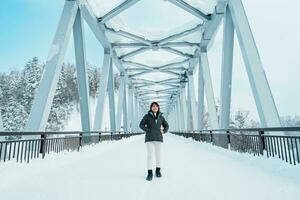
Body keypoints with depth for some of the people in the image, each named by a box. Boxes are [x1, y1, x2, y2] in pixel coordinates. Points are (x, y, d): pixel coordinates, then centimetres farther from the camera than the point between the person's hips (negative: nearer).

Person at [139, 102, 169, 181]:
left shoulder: (161, 117, 8)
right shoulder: (147, 116, 0)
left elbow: (166, 126, 16)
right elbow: (141, 125, -4)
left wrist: (163, 131, -3)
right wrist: (148, 130, -14)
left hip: (158, 138, 2)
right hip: (149, 138, -2)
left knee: (158, 155, 6)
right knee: (150, 155, -6)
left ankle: (158, 171, 24)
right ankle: (150, 173, 6)